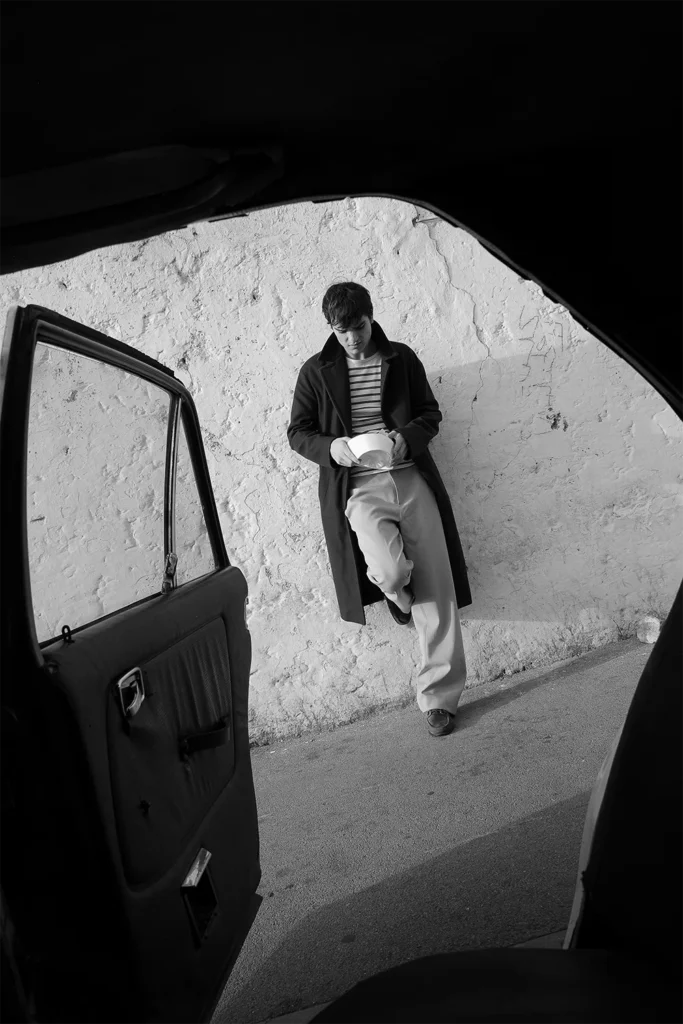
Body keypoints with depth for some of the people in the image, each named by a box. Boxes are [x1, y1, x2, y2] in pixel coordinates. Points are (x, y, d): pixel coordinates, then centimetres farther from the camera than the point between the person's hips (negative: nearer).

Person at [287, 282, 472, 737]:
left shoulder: (402, 358, 8)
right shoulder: (317, 371, 6)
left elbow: (431, 413, 13)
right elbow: (298, 432, 9)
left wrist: (409, 437, -9)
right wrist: (330, 448, -12)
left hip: (412, 480, 2)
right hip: (358, 490, -2)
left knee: (436, 592, -3)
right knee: (390, 569, -29)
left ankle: (440, 697, 9)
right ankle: (396, 593, 12)